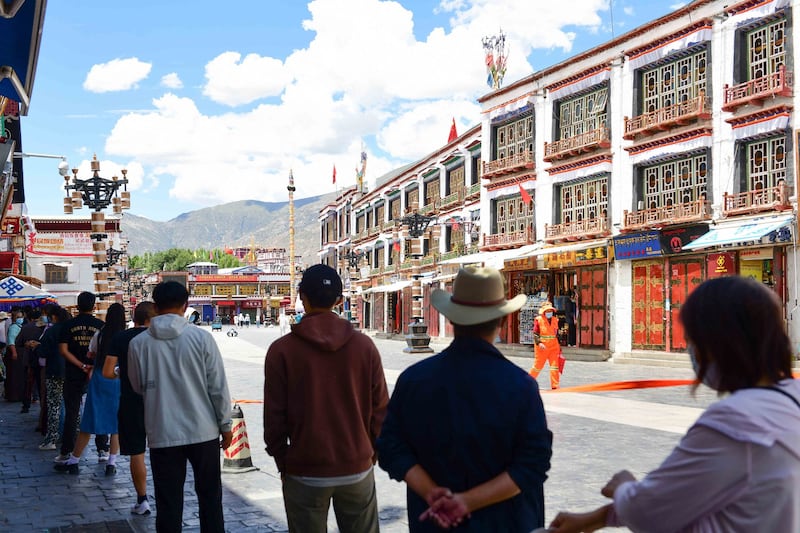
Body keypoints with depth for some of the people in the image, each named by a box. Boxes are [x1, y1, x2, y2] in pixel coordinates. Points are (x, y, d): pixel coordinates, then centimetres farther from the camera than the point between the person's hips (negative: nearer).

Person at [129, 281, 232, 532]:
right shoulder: (201, 338, -9)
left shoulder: (139, 343, -5)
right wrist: (225, 425, 5)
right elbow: (218, 387, -5)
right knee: (210, 497, 15)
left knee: (168, 503, 9)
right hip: (203, 431, 0)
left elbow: (138, 387, 8)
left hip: (162, 435, 0)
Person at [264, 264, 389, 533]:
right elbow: (380, 408, 1)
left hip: (305, 473, -1)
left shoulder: (282, 350, -8)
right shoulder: (364, 345, -3)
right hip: (358, 469, 2)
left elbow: (274, 417, -5)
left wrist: (283, 463, 7)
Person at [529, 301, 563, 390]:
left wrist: (559, 345, 17)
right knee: (538, 365, 6)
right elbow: (535, 333, -9)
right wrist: (539, 343, -22)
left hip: (553, 346, 4)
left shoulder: (555, 320, 9)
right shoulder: (538, 320, -5)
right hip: (542, 347, -4)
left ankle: (555, 386, 3)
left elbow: (557, 334, 16)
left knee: (555, 366, -2)